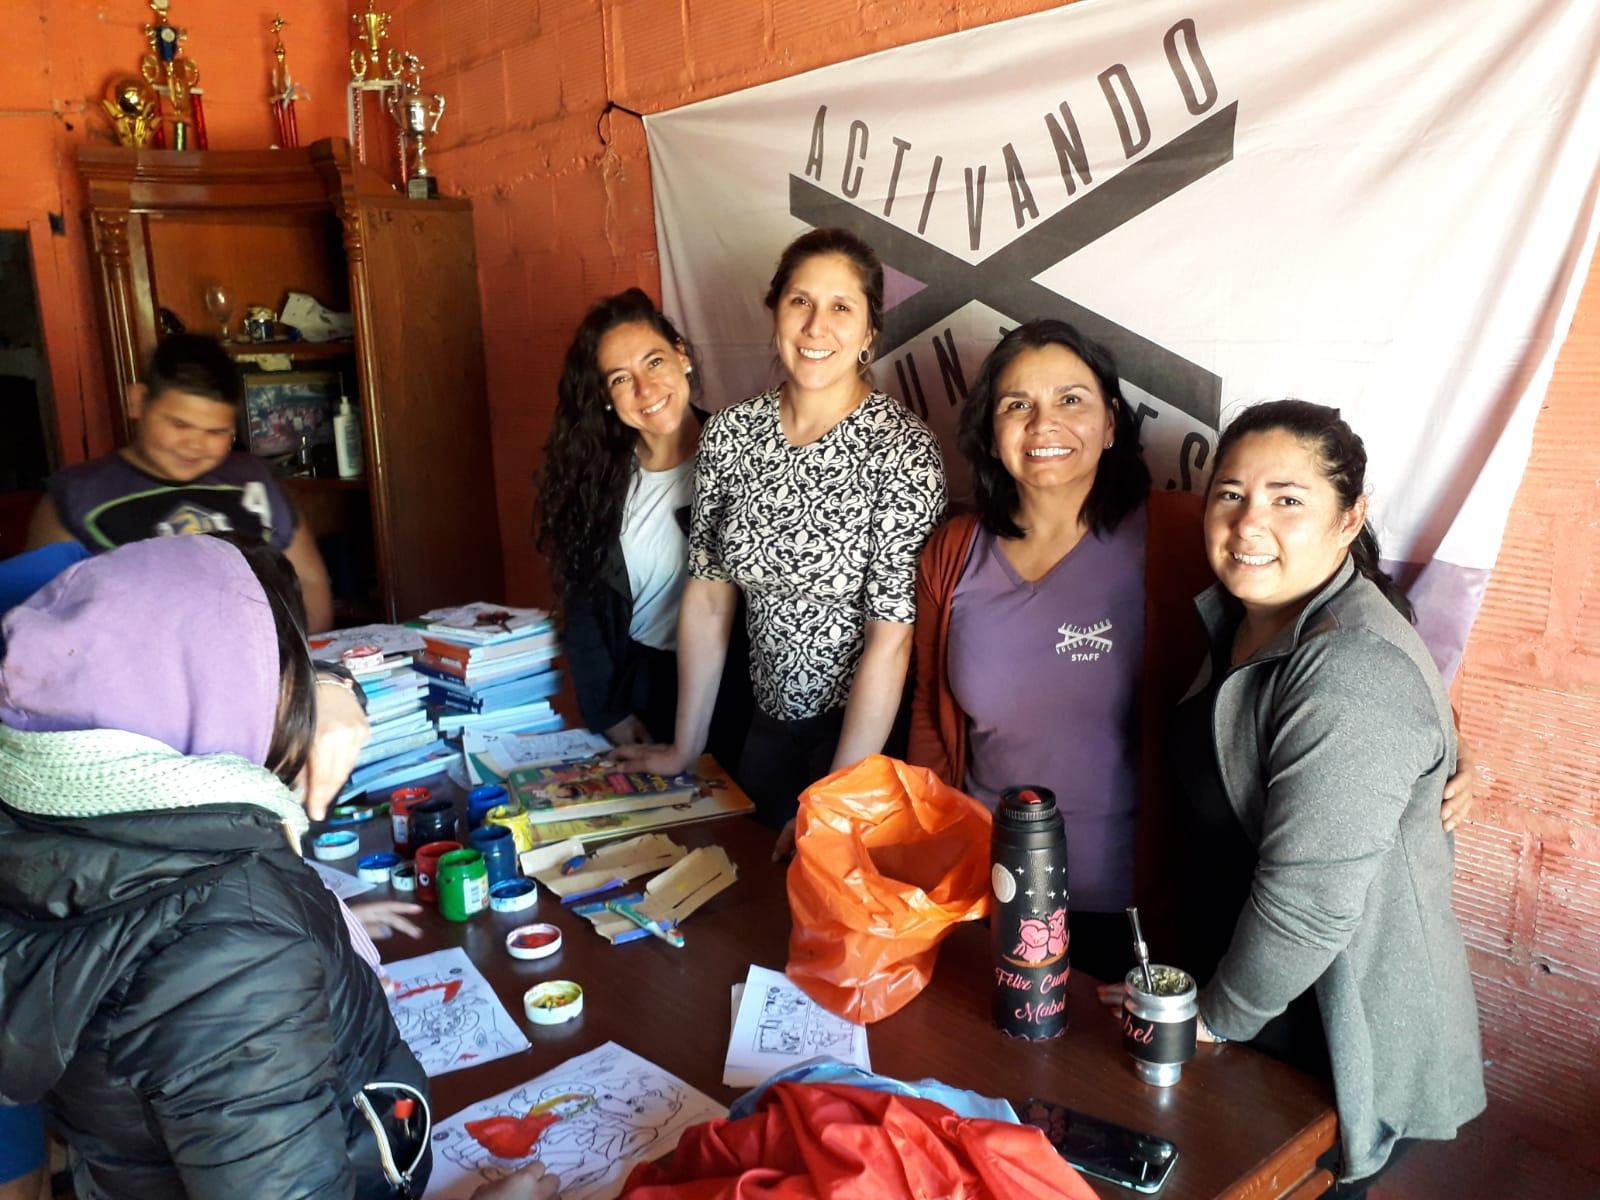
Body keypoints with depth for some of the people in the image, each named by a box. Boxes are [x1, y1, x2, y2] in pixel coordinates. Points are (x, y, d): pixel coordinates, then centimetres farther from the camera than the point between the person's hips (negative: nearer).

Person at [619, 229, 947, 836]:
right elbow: (707, 595, 1)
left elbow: (890, 640, -20)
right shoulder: (729, 433, -5)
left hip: (872, 730, -4)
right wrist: (685, 748, 4)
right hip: (771, 725, 5)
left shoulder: (901, 449, -19)